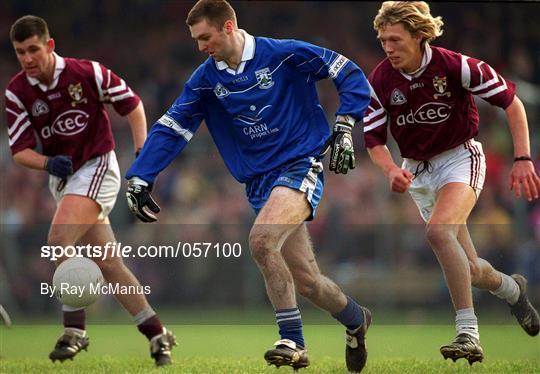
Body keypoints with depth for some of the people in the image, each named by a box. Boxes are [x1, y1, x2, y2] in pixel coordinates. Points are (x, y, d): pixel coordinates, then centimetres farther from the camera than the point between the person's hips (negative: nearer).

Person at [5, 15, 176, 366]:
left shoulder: (87, 73, -14)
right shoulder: (17, 92, -4)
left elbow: (131, 103, -1)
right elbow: (19, 150, -5)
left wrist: (143, 153, -10)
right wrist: (48, 163, -26)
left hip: (97, 167, -5)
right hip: (63, 178, 6)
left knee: (59, 239, -25)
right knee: (109, 264, 7)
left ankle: (75, 329, -17)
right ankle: (157, 335, 16)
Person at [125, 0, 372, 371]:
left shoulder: (284, 55, -10)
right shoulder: (206, 79, 4)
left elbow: (350, 74, -5)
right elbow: (171, 128, 5)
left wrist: (344, 128, -12)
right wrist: (138, 180, -3)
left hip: (301, 166, -5)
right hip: (260, 182, 5)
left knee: (261, 239, -29)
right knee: (305, 280, 3)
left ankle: (293, 341, -20)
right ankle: (356, 319, 33)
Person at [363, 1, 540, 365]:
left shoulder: (454, 66, -20)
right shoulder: (379, 81, -11)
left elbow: (511, 101, -10)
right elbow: (374, 140, -3)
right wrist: (392, 170, -24)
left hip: (460, 158, -5)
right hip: (417, 169, 5)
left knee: (439, 230, -33)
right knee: (469, 269, 7)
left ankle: (468, 332, -30)